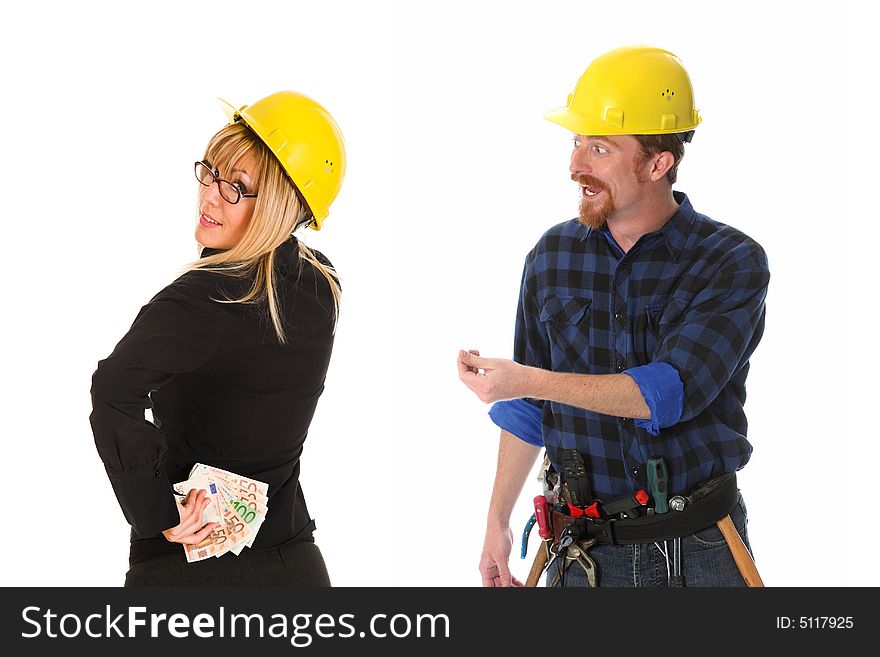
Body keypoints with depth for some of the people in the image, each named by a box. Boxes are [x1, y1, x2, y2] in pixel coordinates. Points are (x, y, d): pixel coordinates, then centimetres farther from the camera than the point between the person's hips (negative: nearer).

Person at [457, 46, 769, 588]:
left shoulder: (733, 263, -9)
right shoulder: (553, 256, 3)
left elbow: (668, 392, -22)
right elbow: (528, 411, 12)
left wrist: (527, 380, -26)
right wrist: (497, 521, 10)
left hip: (700, 549, -3)